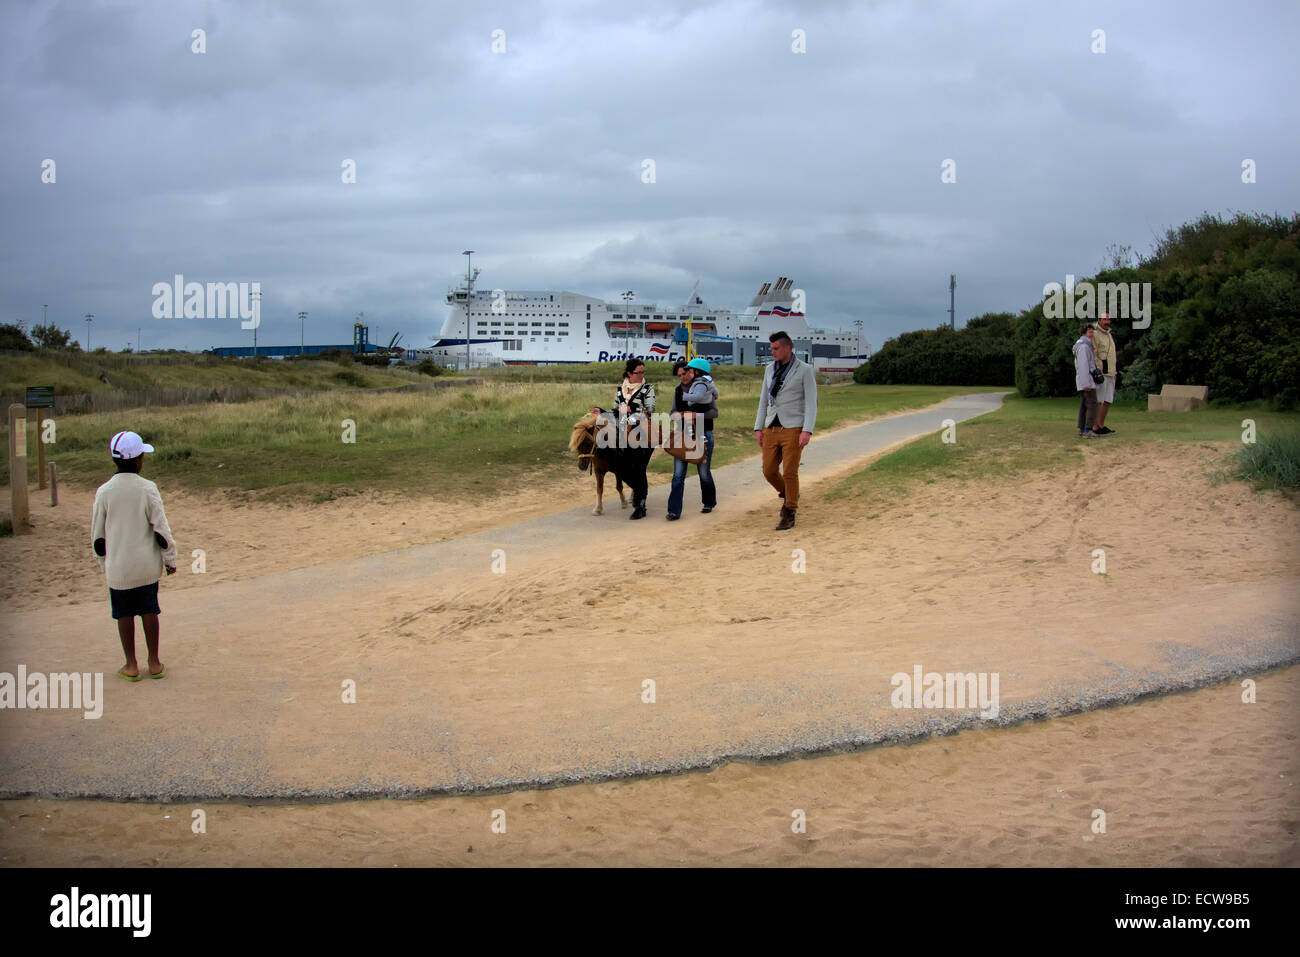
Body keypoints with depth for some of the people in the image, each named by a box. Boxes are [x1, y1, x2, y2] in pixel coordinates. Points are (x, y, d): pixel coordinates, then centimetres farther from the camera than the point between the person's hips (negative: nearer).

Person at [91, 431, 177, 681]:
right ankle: (154, 663, 18)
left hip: (118, 567, 0)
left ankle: (131, 665, 17)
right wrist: (170, 558, 4)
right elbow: (161, 528, -8)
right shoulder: (148, 489, -10)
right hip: (147, 565, 0)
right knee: (149, 611, 12)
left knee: (124, 613, 10)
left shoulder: (104, 492, -7)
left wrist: (103, 563, 15)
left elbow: (97, 534, 1)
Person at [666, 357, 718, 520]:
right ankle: (674, 511, -9)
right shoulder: (678, 391, 13)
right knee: (678, 474, -7)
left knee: (704, 472, 4)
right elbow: (674, 412, 21)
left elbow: (714, 412, -5)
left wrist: (696, 415, -17)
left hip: (703, 434, -3)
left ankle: (709, 503, 28)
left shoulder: (704, 386, -1)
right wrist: (676, 415, -4)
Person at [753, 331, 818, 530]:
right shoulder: (770, 369, 11)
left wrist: (807, 431, -19)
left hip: (793, 430, -5)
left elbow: (811, 403, -9)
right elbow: (764, 400, 16)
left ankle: (789, 515, 6)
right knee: (769, 471, 4)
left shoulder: (805, 370, -5)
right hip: (772, 429, 5)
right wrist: (758, 428, 10)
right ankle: (789, 495, 32)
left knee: (789, 472, -6)